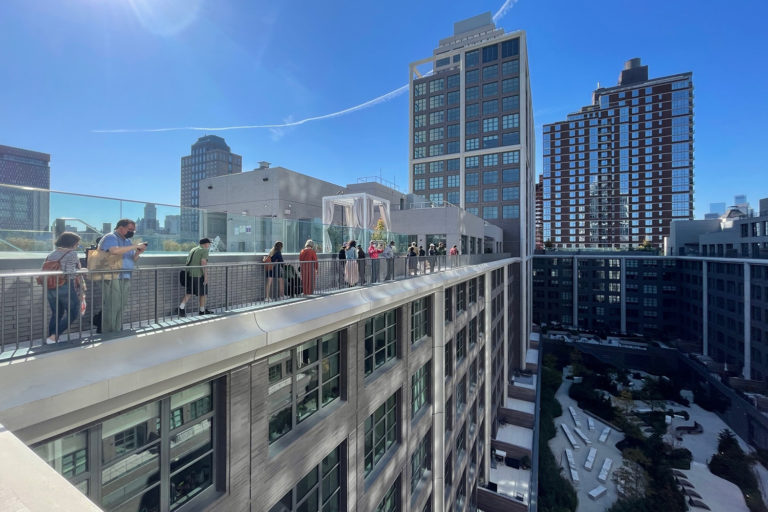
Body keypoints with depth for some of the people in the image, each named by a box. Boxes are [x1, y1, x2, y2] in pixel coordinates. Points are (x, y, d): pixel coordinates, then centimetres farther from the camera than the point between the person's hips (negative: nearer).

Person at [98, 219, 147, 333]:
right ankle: (108, 334, 1)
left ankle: (117, 331, 19)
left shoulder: (128, 241, 20)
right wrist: (135, 246, -20)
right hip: (112, 278, -8)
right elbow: (115, 250, -26)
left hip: (126, 278, 8)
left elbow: (132, 260, 22)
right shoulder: (110, 237, -4)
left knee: (121, 307, 11)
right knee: (112, 307, -7)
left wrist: (138, 253, 2)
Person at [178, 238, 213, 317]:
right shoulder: (204, 250, -7)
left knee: (189, 292, 13)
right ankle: (202, 311, 15)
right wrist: (206, 276, -17)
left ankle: (181, 308, 0)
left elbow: (188, 261, 19)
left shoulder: (193, 249, 18)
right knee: (203, 292, 6)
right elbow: (203, 263, -18)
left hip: (189, 274, 8)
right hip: (198, 275, -8)